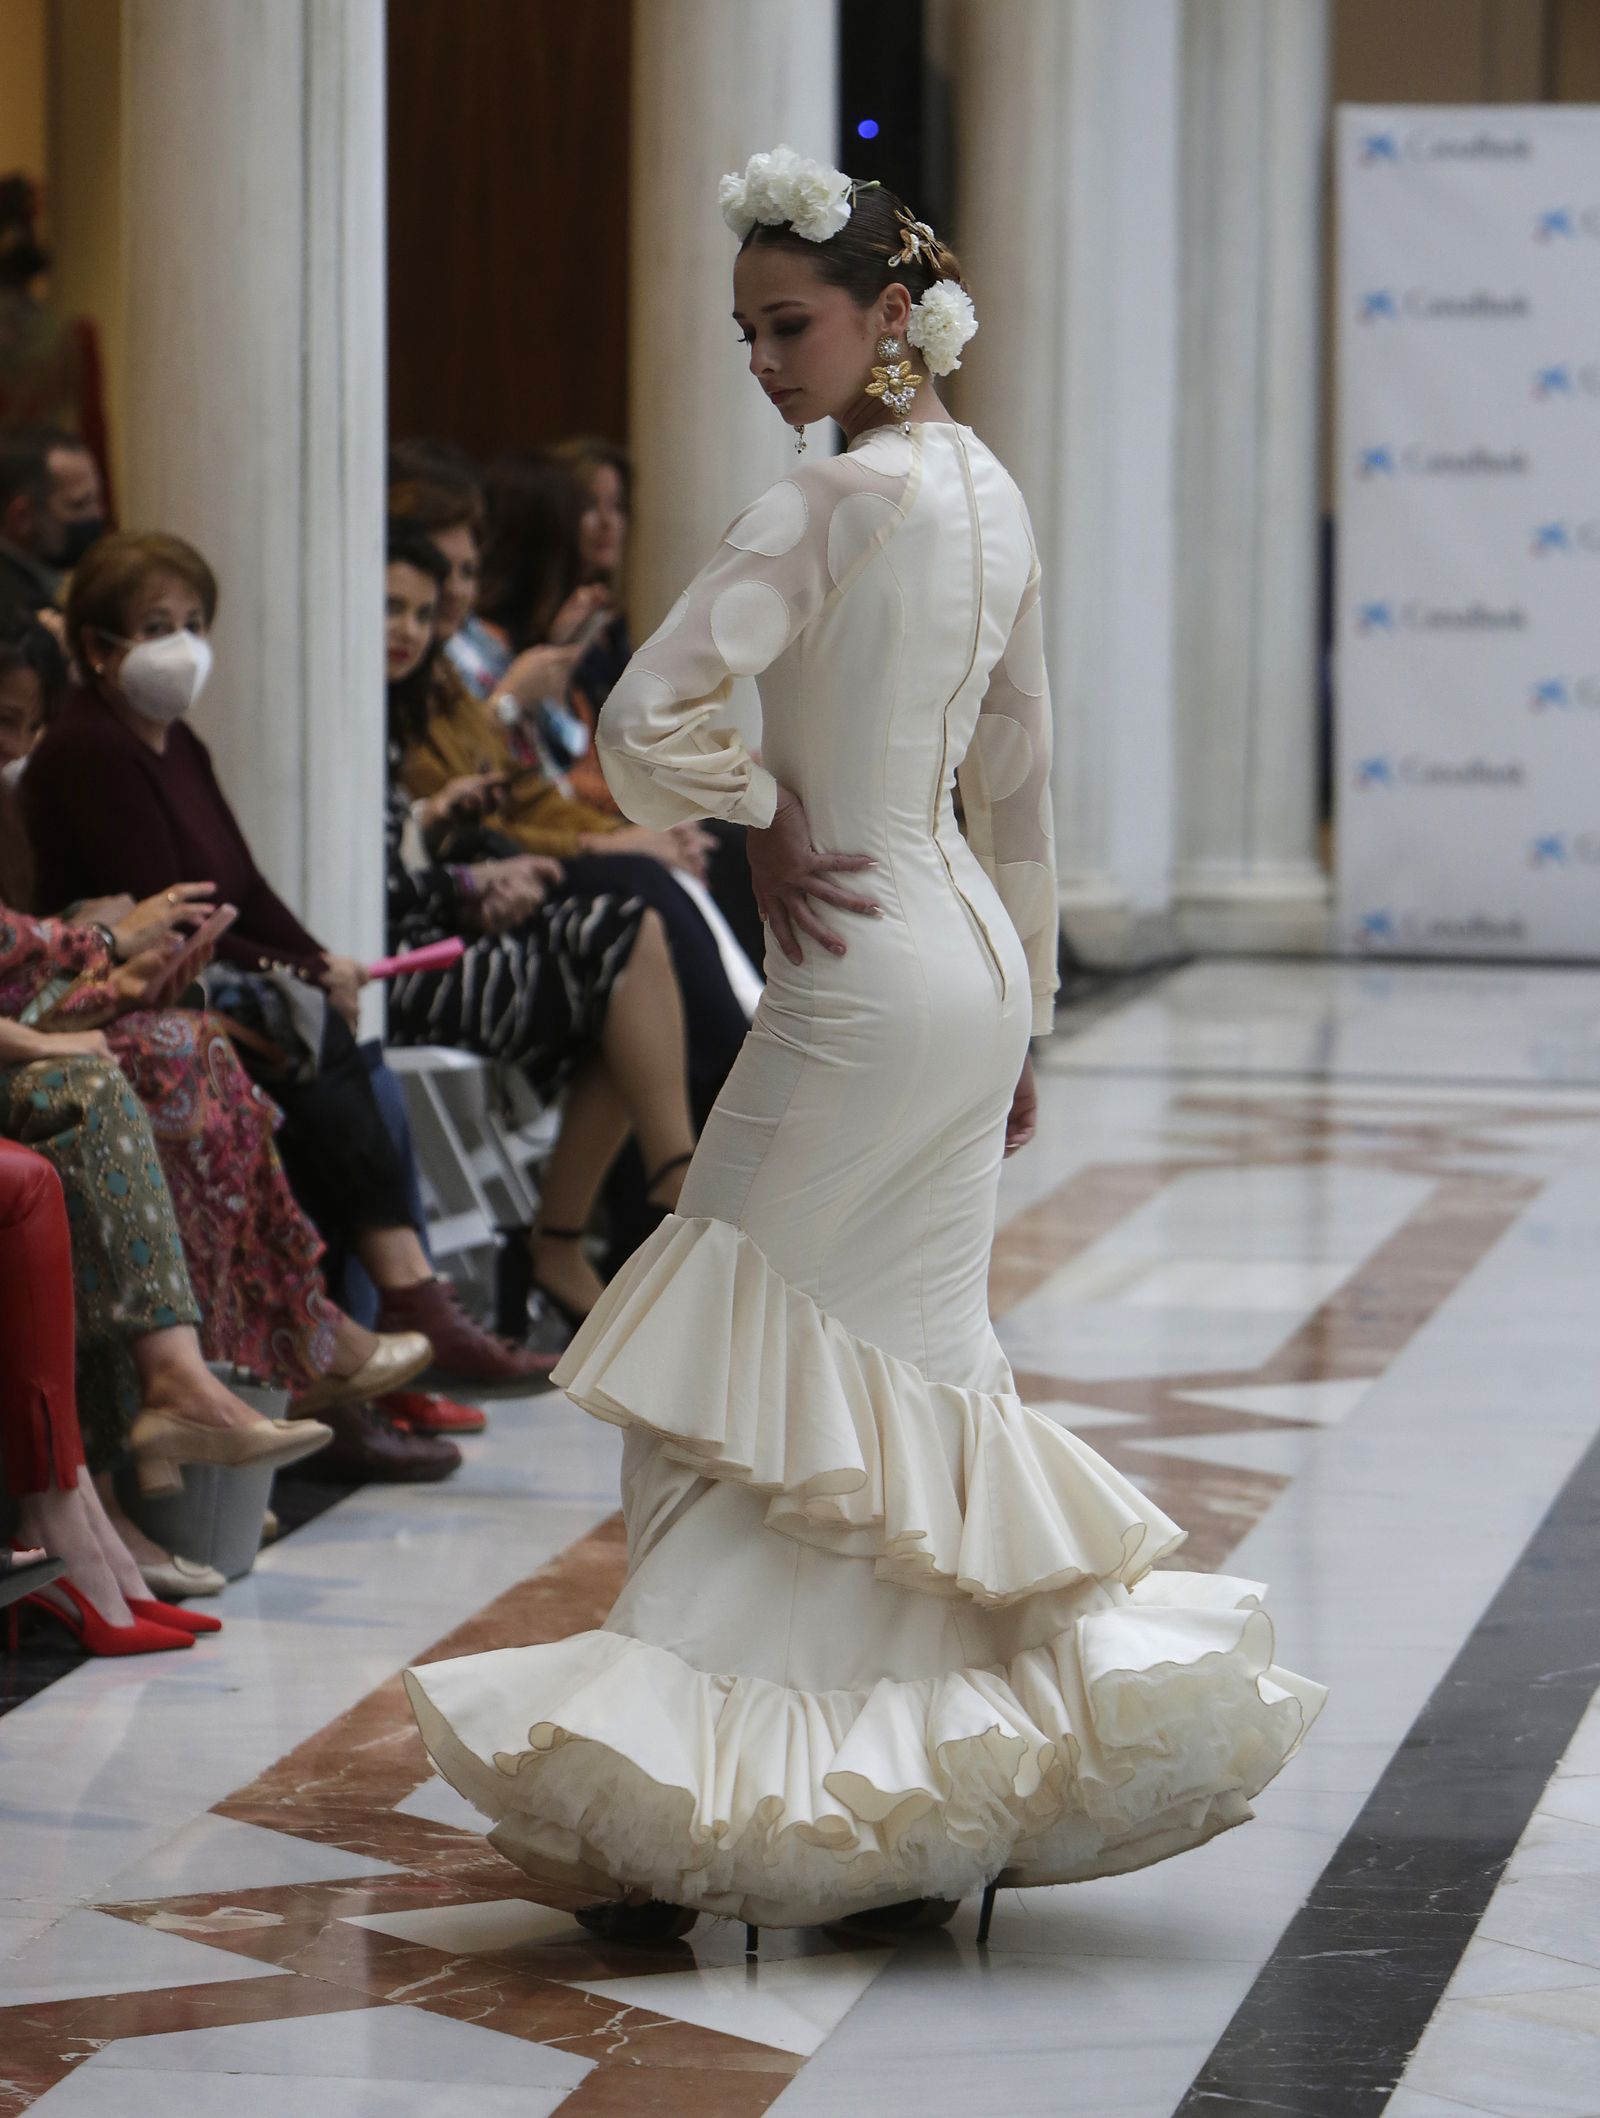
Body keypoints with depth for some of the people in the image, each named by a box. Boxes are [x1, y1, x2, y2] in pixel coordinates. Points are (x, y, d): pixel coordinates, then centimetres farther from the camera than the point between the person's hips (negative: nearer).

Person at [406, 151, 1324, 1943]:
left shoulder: (833, 505, -16)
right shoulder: (991, 494, 10)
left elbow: (645, 717, -24)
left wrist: (759, 822, -6)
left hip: (862, 980, -8)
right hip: (975, 964, 8)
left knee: (737, 1377, -2)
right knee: (920, 1368, 12)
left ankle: (675, 1808, -1)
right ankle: (954, 1806, 13)